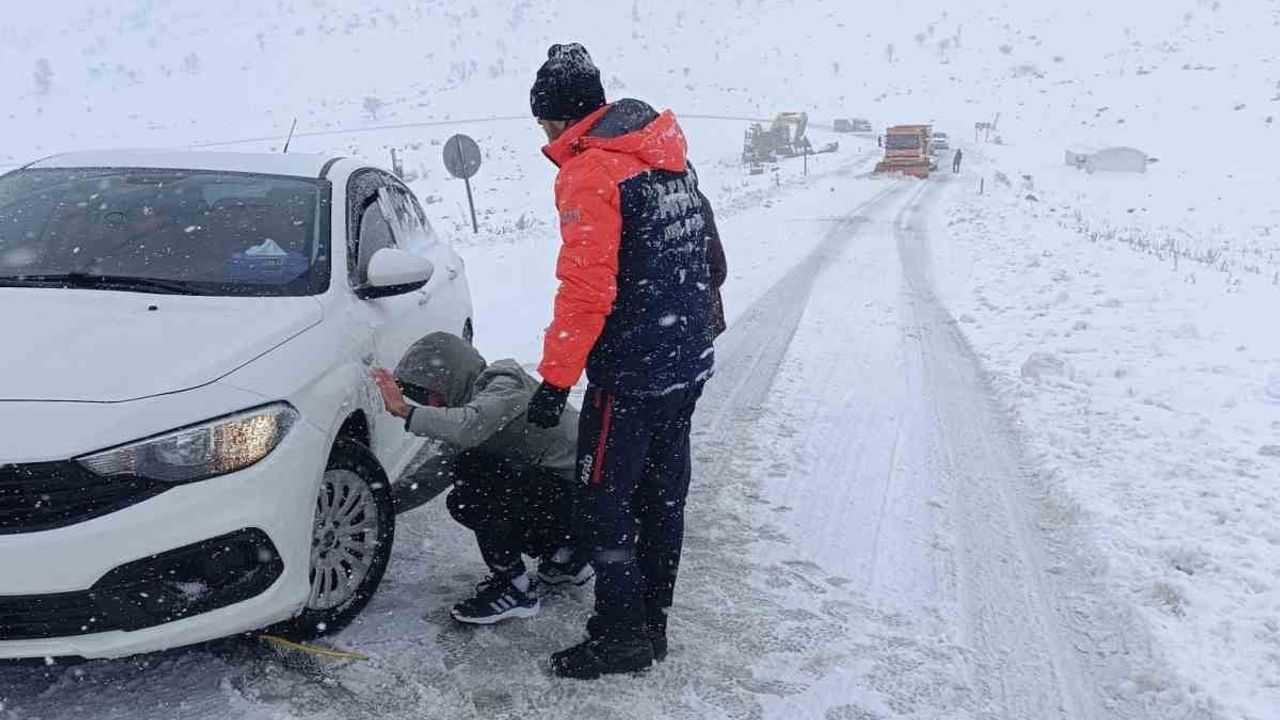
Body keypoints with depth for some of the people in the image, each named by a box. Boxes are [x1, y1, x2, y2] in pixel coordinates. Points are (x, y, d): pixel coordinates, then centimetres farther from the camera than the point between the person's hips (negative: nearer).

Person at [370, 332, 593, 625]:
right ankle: (564, 555, 19)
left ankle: (515, 589, -7)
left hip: (577, 492, -10)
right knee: (463, 504, 12)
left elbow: (469, 426, -37)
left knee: (472, 471, -20)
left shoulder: (506, 385, -16)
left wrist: (405, 411, -27)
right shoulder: (472, 399, 12)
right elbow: (441, 467, 14)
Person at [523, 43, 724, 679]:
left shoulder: (589, 174, -17)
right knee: (661, 497, 17)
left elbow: (586, 291, -23)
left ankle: (621, 637, 14)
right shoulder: (668, 155, 10)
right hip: (688, 362, 9)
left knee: (603, 504, 4)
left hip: (631, 375, -9)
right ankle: (652, 625, 30)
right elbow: (705, 255, 18)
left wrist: (555, 380, -17)